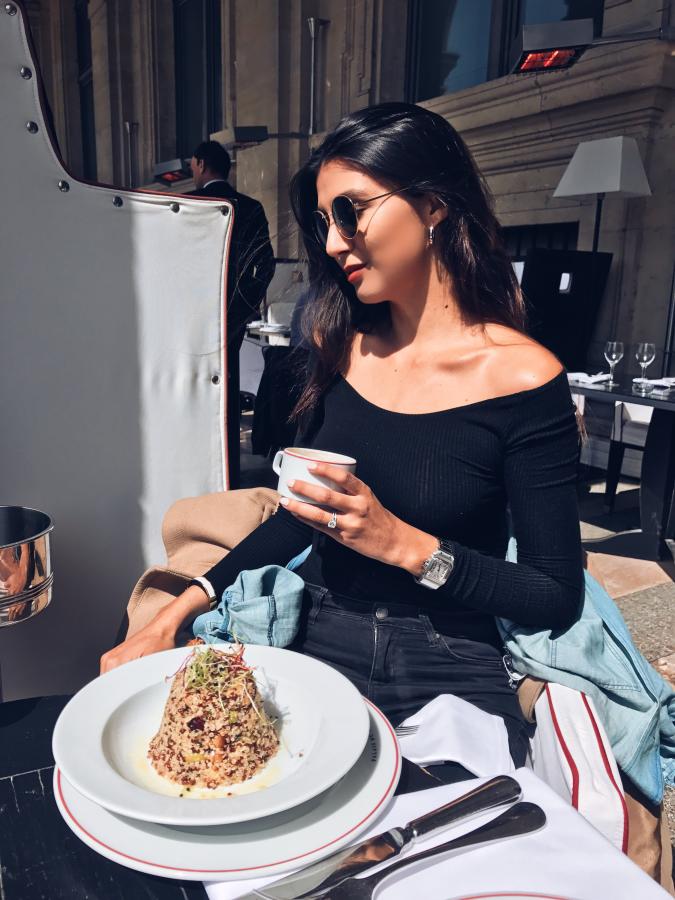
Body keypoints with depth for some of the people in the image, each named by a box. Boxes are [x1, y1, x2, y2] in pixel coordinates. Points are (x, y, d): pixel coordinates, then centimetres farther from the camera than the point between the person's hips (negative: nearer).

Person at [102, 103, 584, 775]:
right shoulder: (340, 344, 3)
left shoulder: (523, 379, -12)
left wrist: (403, 543, -20)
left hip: (449, 677, -3)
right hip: (320, 645, 4)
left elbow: (559, 598, -9)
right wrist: (176, 614, 3)